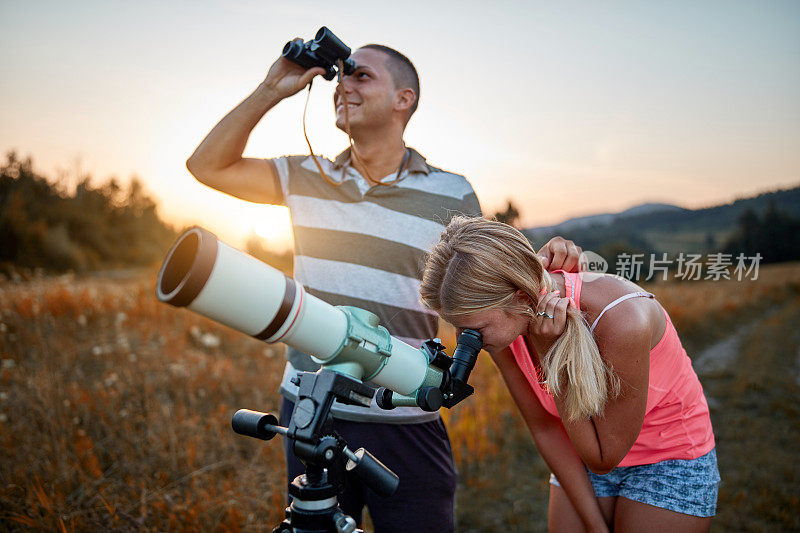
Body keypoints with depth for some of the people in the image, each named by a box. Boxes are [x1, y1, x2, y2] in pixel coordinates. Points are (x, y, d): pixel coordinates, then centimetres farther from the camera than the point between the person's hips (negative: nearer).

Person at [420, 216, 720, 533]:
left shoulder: (622, 320, -35)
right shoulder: (504, 322, -19)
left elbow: (603, 458, -24)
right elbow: (545, 429, -6)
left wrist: (552, 353, -33)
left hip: (670, 460, -3)